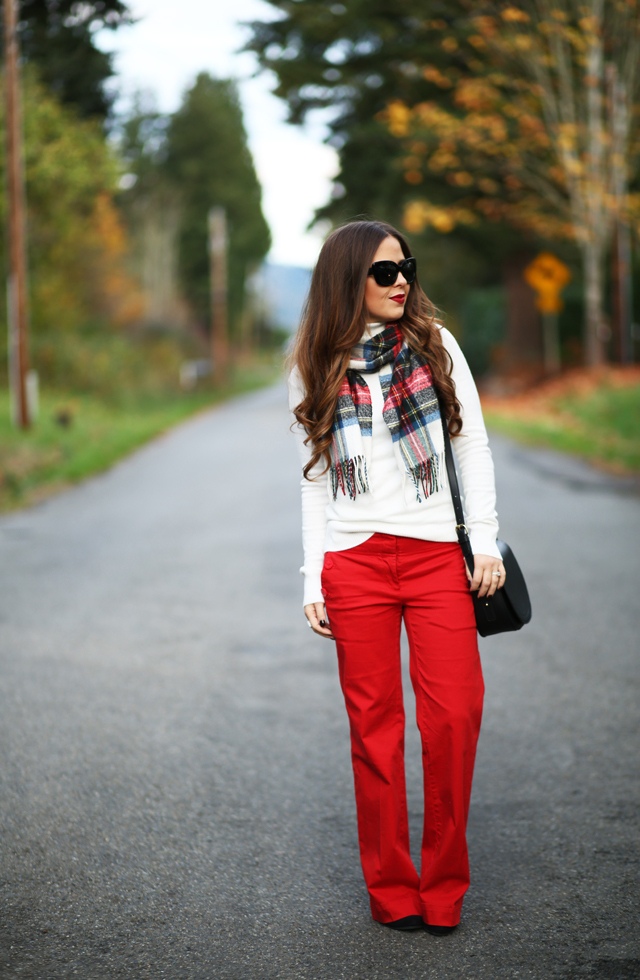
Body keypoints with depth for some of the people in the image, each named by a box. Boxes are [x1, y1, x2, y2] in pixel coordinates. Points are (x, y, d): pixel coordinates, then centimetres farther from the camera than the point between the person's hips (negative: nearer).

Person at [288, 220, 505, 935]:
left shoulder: (434, 344, 7)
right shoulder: (316, 368, 8)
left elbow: (473, 447, 9)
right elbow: (315, 479, 11)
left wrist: (484, 541, 0)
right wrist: (313, 580, 6)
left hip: (437, 552, 0)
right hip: (355, 558, 0)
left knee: (453, 716, -8)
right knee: (374, 725, 1)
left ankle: (443, 888, 8)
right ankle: (391, 890, 13)